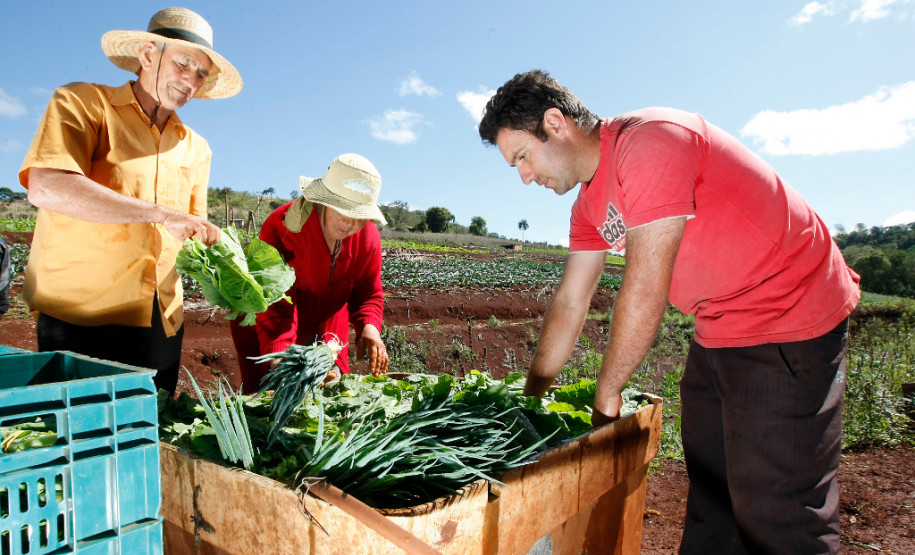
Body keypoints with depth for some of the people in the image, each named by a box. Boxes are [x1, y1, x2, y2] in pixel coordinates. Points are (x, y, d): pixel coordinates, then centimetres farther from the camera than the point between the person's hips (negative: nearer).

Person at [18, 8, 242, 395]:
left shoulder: (196, 148, 15)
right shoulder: (83, 103, 0)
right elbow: (45, 188, -19)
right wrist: (161, 213, -22)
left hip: (161, 324, 5)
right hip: (80, 316, -5)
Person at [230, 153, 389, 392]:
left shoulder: (368, 237, -16)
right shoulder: (282, 229, -32)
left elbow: (369, 293, -7)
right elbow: (276, 307, -38)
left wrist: (369, 327, -30)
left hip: (323, 327, 5)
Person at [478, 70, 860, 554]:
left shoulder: (650, 141, -23)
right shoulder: (590, 202, 6)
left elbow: (645, 291, -24)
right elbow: (569, 302, 10)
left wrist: (606, 395, -12)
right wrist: (531, 395, 12)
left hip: (789, 320, -8)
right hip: (719, 331, 9)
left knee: (774, 513, -3)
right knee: (710, 497, 15)